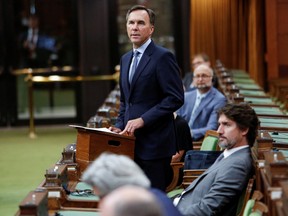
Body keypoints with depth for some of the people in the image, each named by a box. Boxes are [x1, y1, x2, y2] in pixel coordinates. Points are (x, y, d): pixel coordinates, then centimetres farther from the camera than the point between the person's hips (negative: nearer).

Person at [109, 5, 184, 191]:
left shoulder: (163, 57, -9)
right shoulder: (126, 59, 16)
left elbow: (176, 98, -15)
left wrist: (143, 120, -19)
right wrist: (120, 126, 7)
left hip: (154, 142, -8)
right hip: (132, 142, 8)